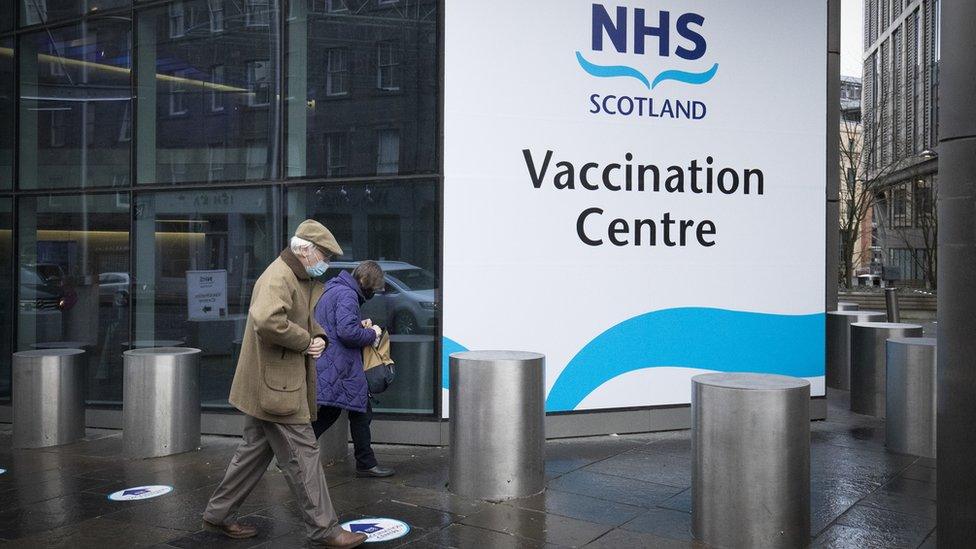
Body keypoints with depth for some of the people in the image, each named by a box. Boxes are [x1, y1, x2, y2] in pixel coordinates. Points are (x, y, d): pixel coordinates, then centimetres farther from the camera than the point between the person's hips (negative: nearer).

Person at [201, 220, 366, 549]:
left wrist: (319, 338, 2)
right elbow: (266, 320, -37)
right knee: (302, 455, -3)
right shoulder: (278, 277, -19)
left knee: (255, 451, 19)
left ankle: (218, 515, 31)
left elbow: (311, 318, 25)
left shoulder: (306, 281, 15)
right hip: (275, 385, -11)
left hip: (266, 386, 11)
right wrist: (305, 340, -23)